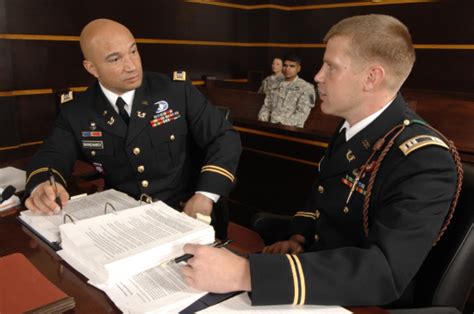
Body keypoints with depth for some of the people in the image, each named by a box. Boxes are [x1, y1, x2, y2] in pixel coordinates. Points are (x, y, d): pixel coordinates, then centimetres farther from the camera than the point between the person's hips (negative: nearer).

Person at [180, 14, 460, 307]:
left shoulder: (424, 160, -24)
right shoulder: (353, 127, 1)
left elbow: (382, 272, -34)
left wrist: (244, 274, -39)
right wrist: (298, 238, -7)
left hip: (363, 302, -6)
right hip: (316, 284, 6)